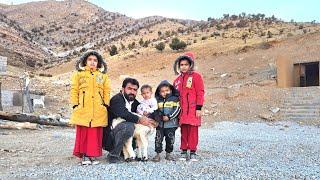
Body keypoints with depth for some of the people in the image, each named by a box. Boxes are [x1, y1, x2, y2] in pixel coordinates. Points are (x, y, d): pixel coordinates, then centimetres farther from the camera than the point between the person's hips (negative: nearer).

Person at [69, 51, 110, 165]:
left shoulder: (103, 76, 16)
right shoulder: (78, 74, 11)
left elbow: (107, 91, 13)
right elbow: (74, 90, 7)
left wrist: (106, 104, 3)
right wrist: (75, 105, -1)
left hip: (98, 111, 1)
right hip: (83, 109, -1)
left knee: (96, 134, 1)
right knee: (83, 133, -1)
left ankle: (93, 155, 11)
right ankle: (84, 155, 8)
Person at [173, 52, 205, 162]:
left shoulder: (196, 76, -1)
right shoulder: (178, 80, 17)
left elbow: (200, 93, -5)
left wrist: (199, 108, -11)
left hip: (193, 110, -5)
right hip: (182, 110, 5)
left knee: (193, 130, -2)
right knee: (183, 131, 8)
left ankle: (193, 152, 7)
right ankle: (184, 152, 16)